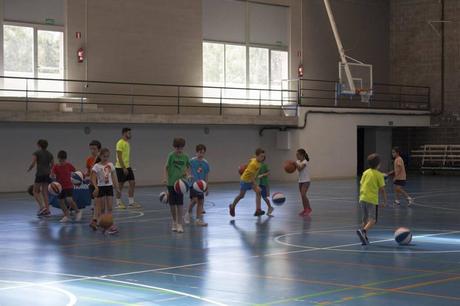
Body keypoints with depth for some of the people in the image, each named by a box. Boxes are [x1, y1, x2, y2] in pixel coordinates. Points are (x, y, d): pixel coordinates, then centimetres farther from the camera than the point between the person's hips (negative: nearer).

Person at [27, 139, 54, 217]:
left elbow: (33, 164, -12)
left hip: (39, 174, -5)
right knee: (45, 193, 9)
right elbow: (52, 165, 14)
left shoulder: (36, 153, -3)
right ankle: (47, 209, 1)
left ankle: (41, 206, -15)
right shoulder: (50, 154, 12)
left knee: (36, 192, 4)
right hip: (48, 174, 5)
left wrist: (29, 169, 6)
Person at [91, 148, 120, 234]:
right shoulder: (97, 166, -8)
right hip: (101, 187, -3)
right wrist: (96, 187, -28)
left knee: (109, 208, -1)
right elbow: (93, 178, -15)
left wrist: (117, 187, 8)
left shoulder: (110, 165, 6)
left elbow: (114, 177, 12)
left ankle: (111, 225, -6)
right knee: (102, 209, 2)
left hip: (109, 187, 4)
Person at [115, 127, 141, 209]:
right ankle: (118, 203, 10)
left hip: (127, 167, 8)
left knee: (132, 183, 3)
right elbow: (119, 157, -18)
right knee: (120, 185, -1)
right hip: (121, 168, -8)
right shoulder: (120, 143, -13)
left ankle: (131, 202, 7)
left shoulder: (127, 143, 14)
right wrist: (124, 168, -21)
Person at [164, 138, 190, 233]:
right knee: (172, 203, 7)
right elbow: (166, 167, -5)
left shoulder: (185, 156, 0)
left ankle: (179, 224, -1)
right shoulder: (171, 155, -6)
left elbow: (188, 167, 14)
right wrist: (166, 178, -17)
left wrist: (187, 174, -4)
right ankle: (174, 222, 24)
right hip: (171, 182, -1)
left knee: (180, 203, -6)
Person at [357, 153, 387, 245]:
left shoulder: (365, 173, 10)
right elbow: (382, 189, -4)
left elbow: (361, 185, 13)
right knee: (373, 220, -6)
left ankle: (364, 237, 18)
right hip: (372, 200, -6)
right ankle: (363, 231, -30)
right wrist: (385, 201, 5)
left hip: (363, 199, 6)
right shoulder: (379, 175, -4)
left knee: (365, 220, 17)